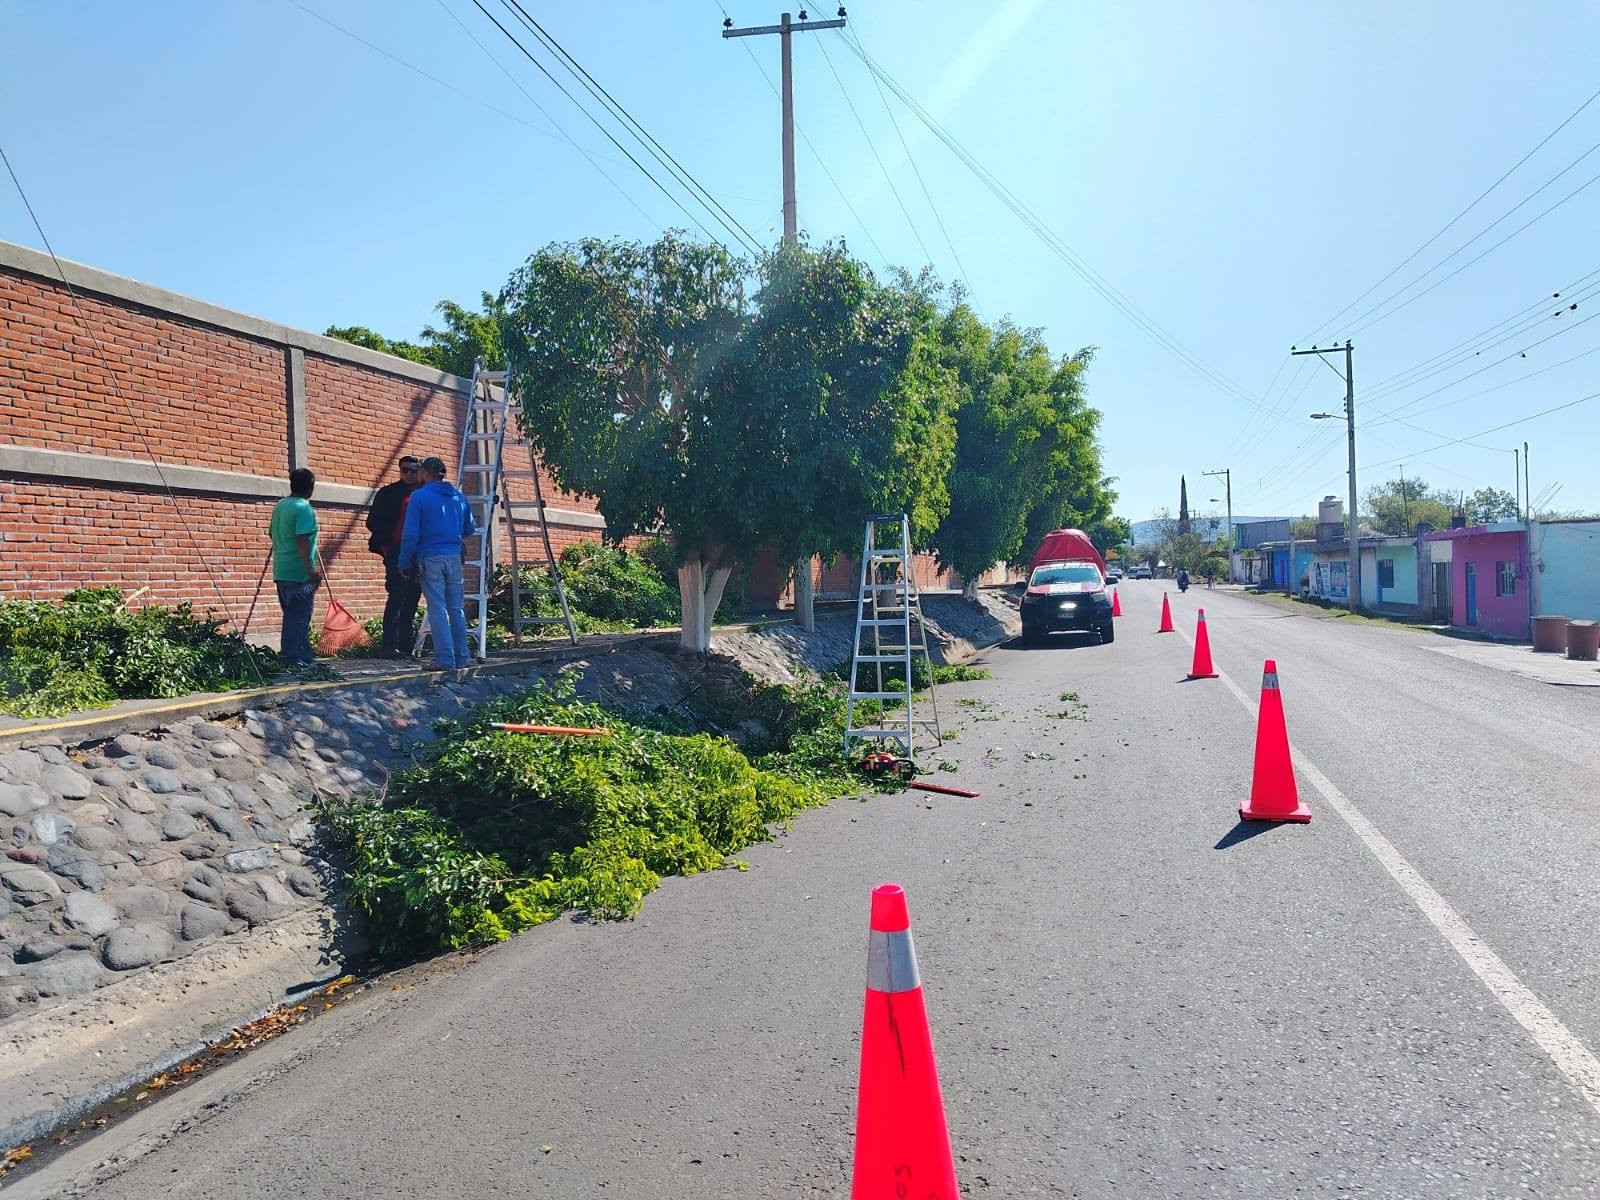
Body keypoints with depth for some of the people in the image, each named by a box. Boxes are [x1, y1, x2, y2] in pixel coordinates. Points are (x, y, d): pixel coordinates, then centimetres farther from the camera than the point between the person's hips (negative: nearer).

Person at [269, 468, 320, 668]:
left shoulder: (279, 505, 13)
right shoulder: (304, 508, -13)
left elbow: (271, 533, 23)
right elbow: (302, 541, -21)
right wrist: (311, 570, -23)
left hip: (281, 570, 8)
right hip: (299, 572, -8)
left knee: (291, 616, 16)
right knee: (299, 618, -4)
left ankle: (288, 656, 22)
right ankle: (297, 659, -4)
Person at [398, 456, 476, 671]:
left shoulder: (419, 496, -5)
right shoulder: (459, 497, 11)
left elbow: (410, 534, -9)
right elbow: (469, 530, 18)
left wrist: (405, 563, -1)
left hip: (430, 558, -5)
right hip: (454, 557, 5)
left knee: (438, 610, -2)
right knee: (456, 608, 12)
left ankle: (447, 661, -3)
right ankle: (462, 657, 15)